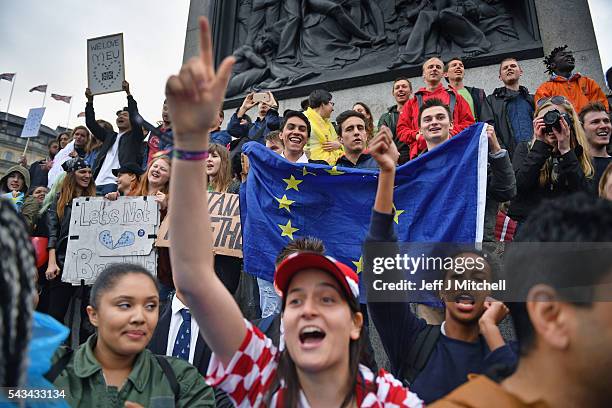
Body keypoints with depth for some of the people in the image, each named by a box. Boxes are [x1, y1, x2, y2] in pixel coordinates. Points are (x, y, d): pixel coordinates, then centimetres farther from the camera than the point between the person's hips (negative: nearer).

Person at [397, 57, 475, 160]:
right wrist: (417, 135, -6)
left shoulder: (455, 97, 23)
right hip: (421, 153, 0)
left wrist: (451, 133, -4)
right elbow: (402, 129, 15)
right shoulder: (412, 102, 22)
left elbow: (468, 123, 15)